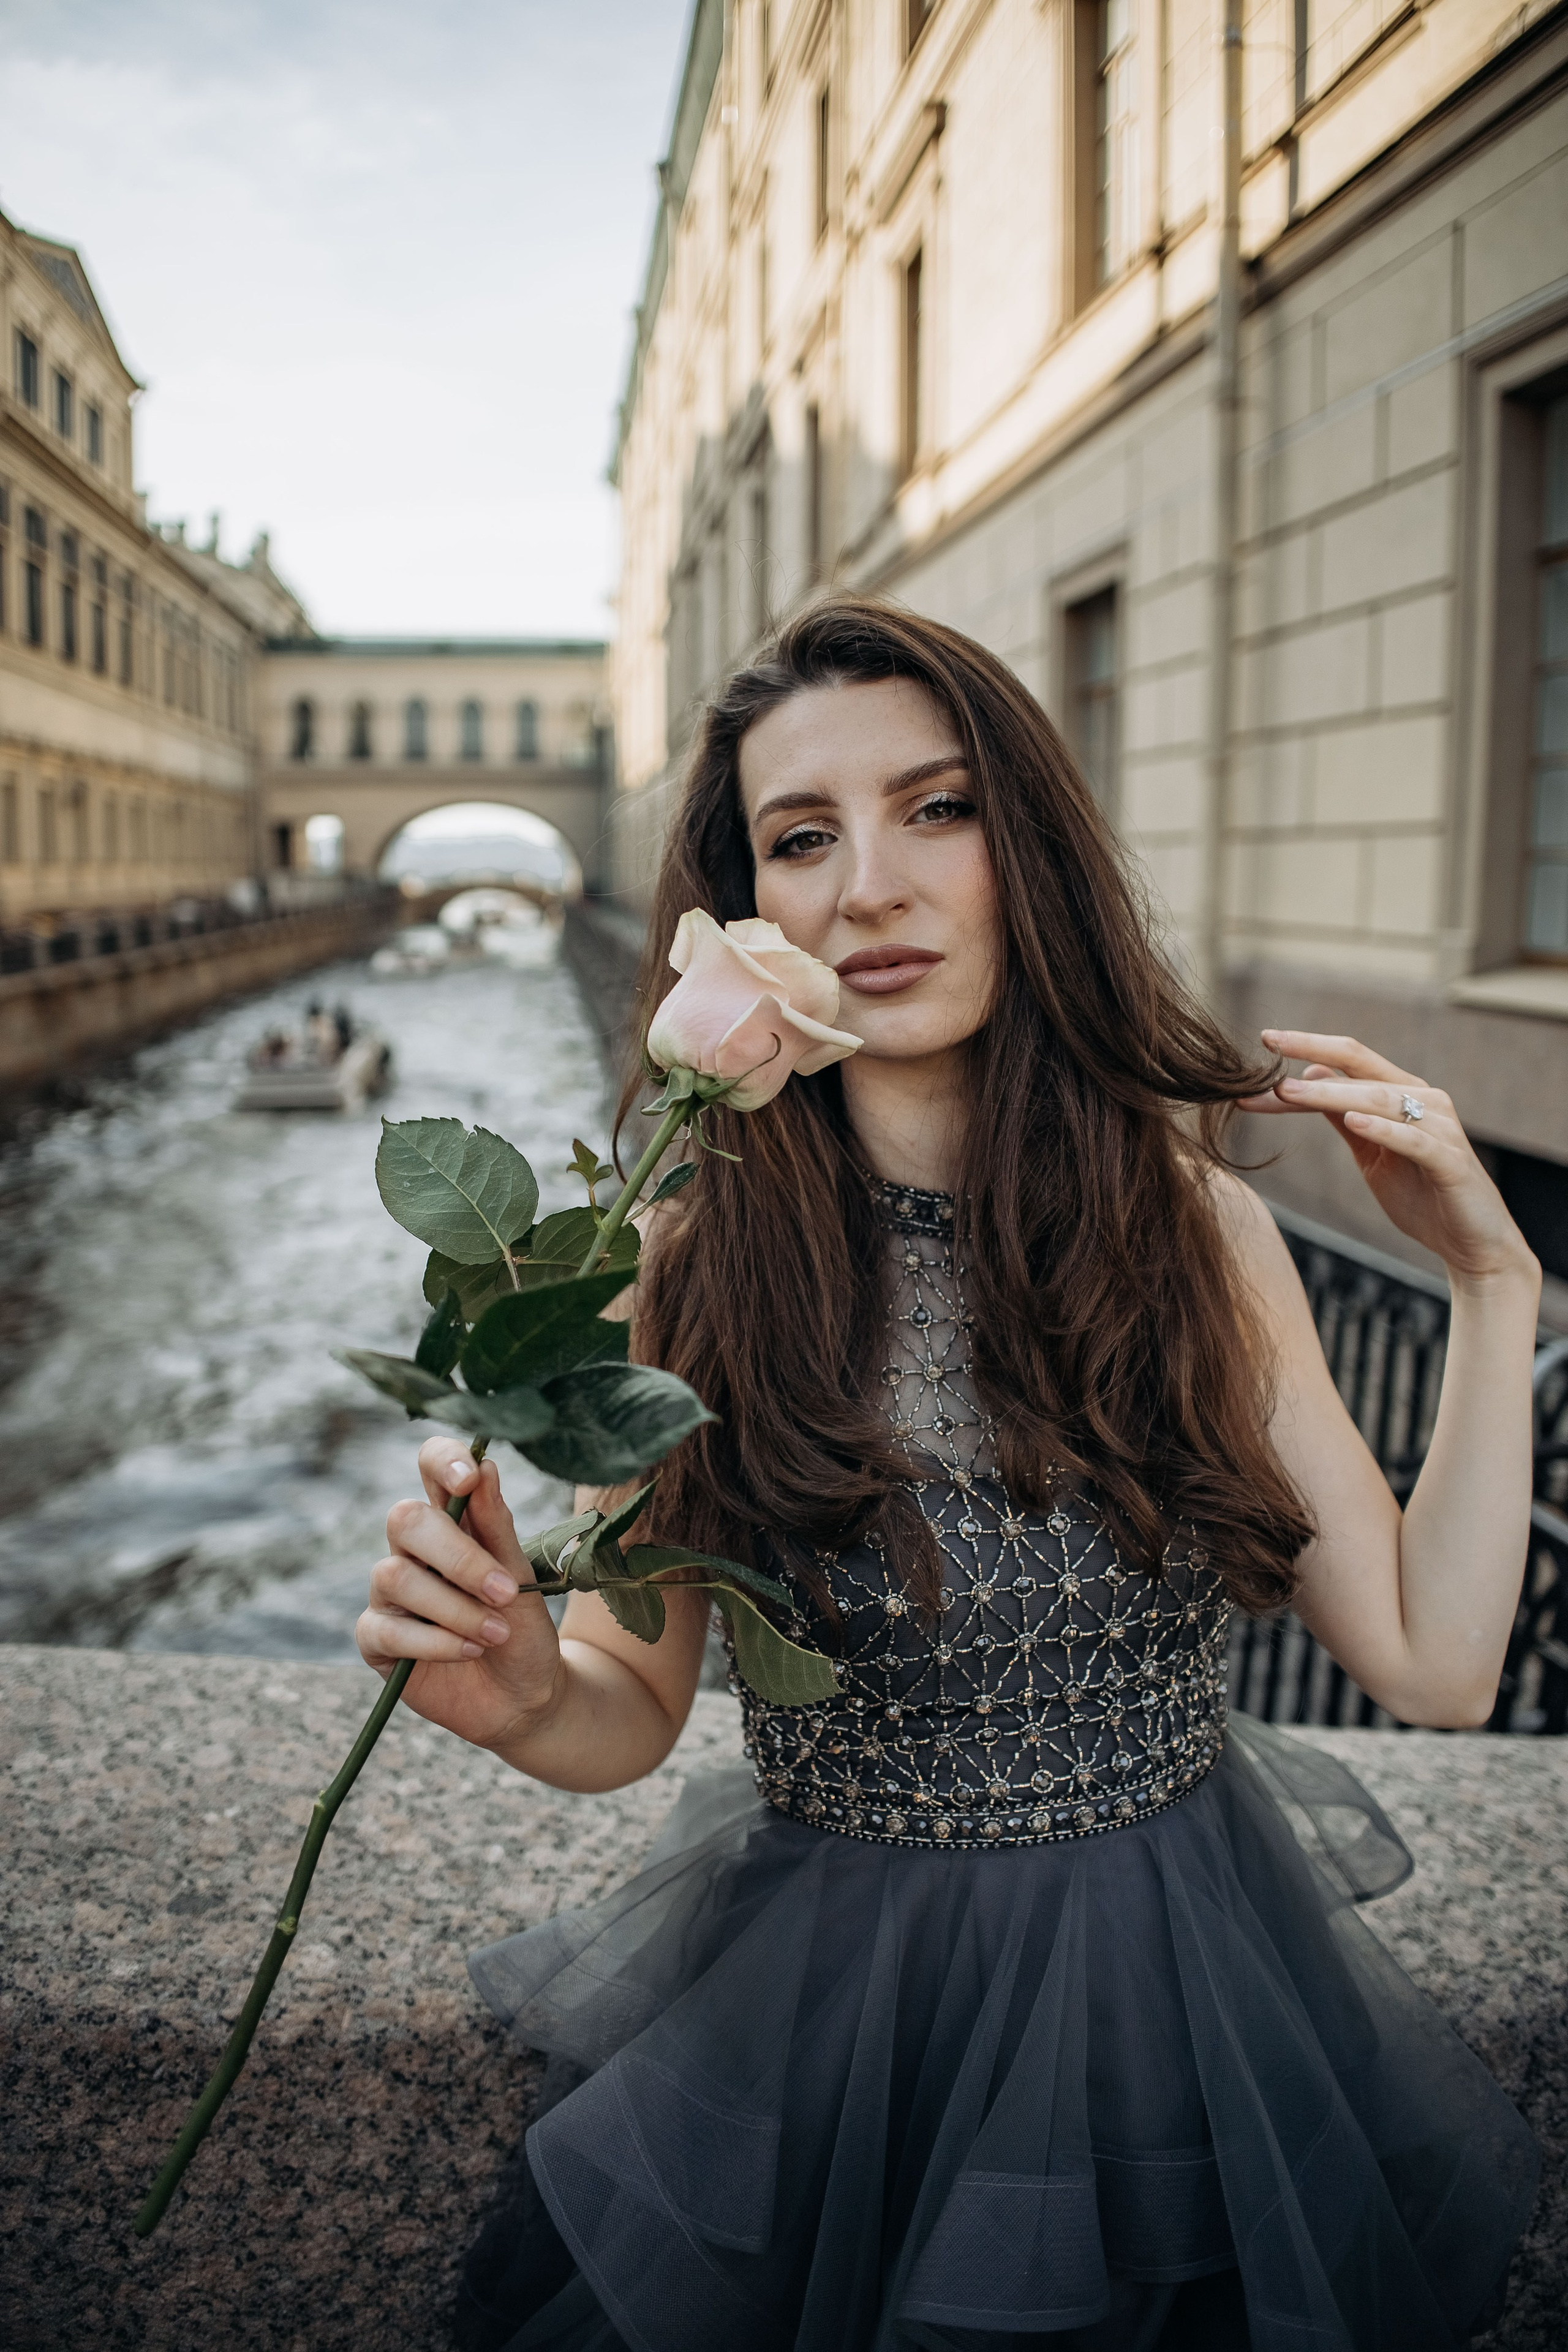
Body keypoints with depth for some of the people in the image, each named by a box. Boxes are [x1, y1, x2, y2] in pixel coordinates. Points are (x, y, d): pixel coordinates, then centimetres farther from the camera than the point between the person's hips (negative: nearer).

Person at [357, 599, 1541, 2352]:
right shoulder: (691, 1253, -15)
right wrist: (524, 1694, -29)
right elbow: (635, 1709, -7)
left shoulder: (1196, 1221, -9)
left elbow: (1433, 1661, -7)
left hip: (1190, 1999, 2)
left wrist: (1492, 1286, -10)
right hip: (831, 2009, -1)